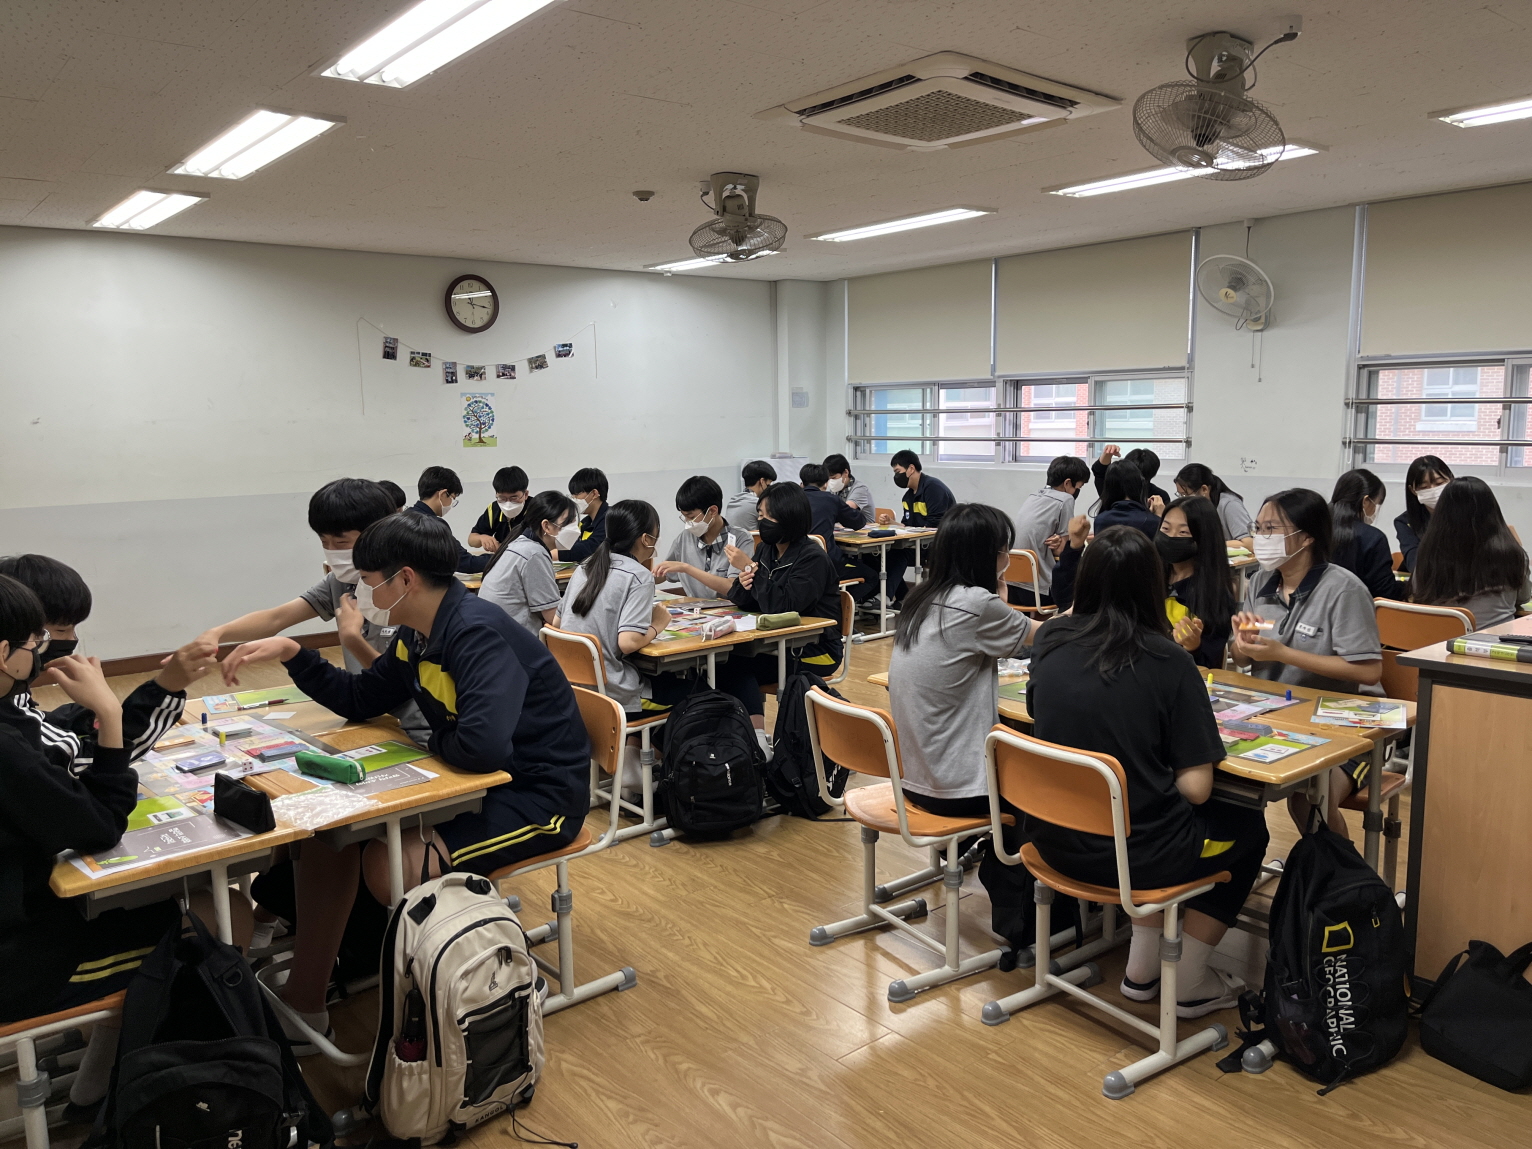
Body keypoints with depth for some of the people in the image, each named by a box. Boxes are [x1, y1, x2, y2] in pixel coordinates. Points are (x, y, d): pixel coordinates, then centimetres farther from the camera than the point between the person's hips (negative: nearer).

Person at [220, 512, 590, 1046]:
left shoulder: (477, 633, -25)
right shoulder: (419, 634, 5)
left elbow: (483, 746, -39)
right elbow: (361, 701, 18)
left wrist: (435, 744, -16)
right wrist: (292, 653, 6)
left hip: (539, 795, -10)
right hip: (481, 781, 10)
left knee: (389, 864, -25)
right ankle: (305, 1000, 15)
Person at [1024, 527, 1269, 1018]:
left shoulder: (1050, 640, -5)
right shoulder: (1168, 662, -17)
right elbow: (1195, 788, -16)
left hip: (1056, 842, 5)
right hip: (1135, 855, -5)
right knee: (1248, 827, 25)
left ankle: (1141, 969, 32)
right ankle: (1190, 983, 29)